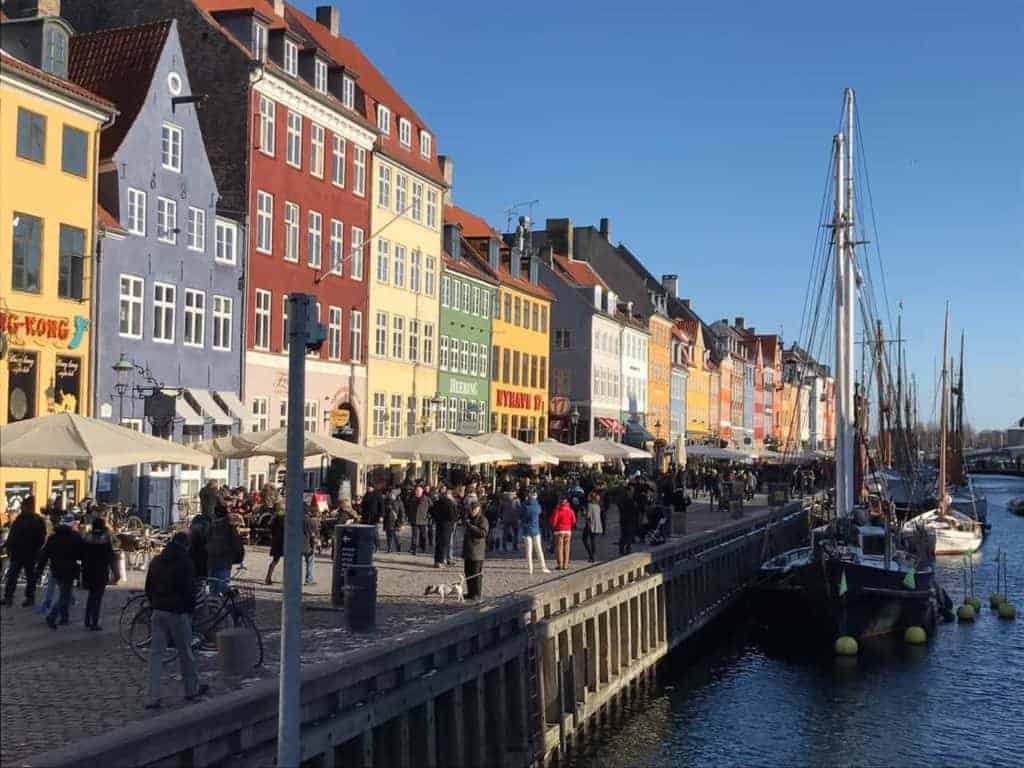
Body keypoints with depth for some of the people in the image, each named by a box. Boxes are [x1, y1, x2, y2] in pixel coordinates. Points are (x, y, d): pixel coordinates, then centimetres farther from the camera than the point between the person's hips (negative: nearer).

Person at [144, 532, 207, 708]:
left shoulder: (156, 561, 11)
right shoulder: (185, 562, -9)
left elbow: (148, 588, 15)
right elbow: (190, 590, -12)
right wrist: (190, 610, -1)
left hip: (158, 612, 5)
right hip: (178, 613, -5)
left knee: (156, 653, 4)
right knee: (185, 652, 9)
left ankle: (152, 697, -1)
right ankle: (192, 689, 23)